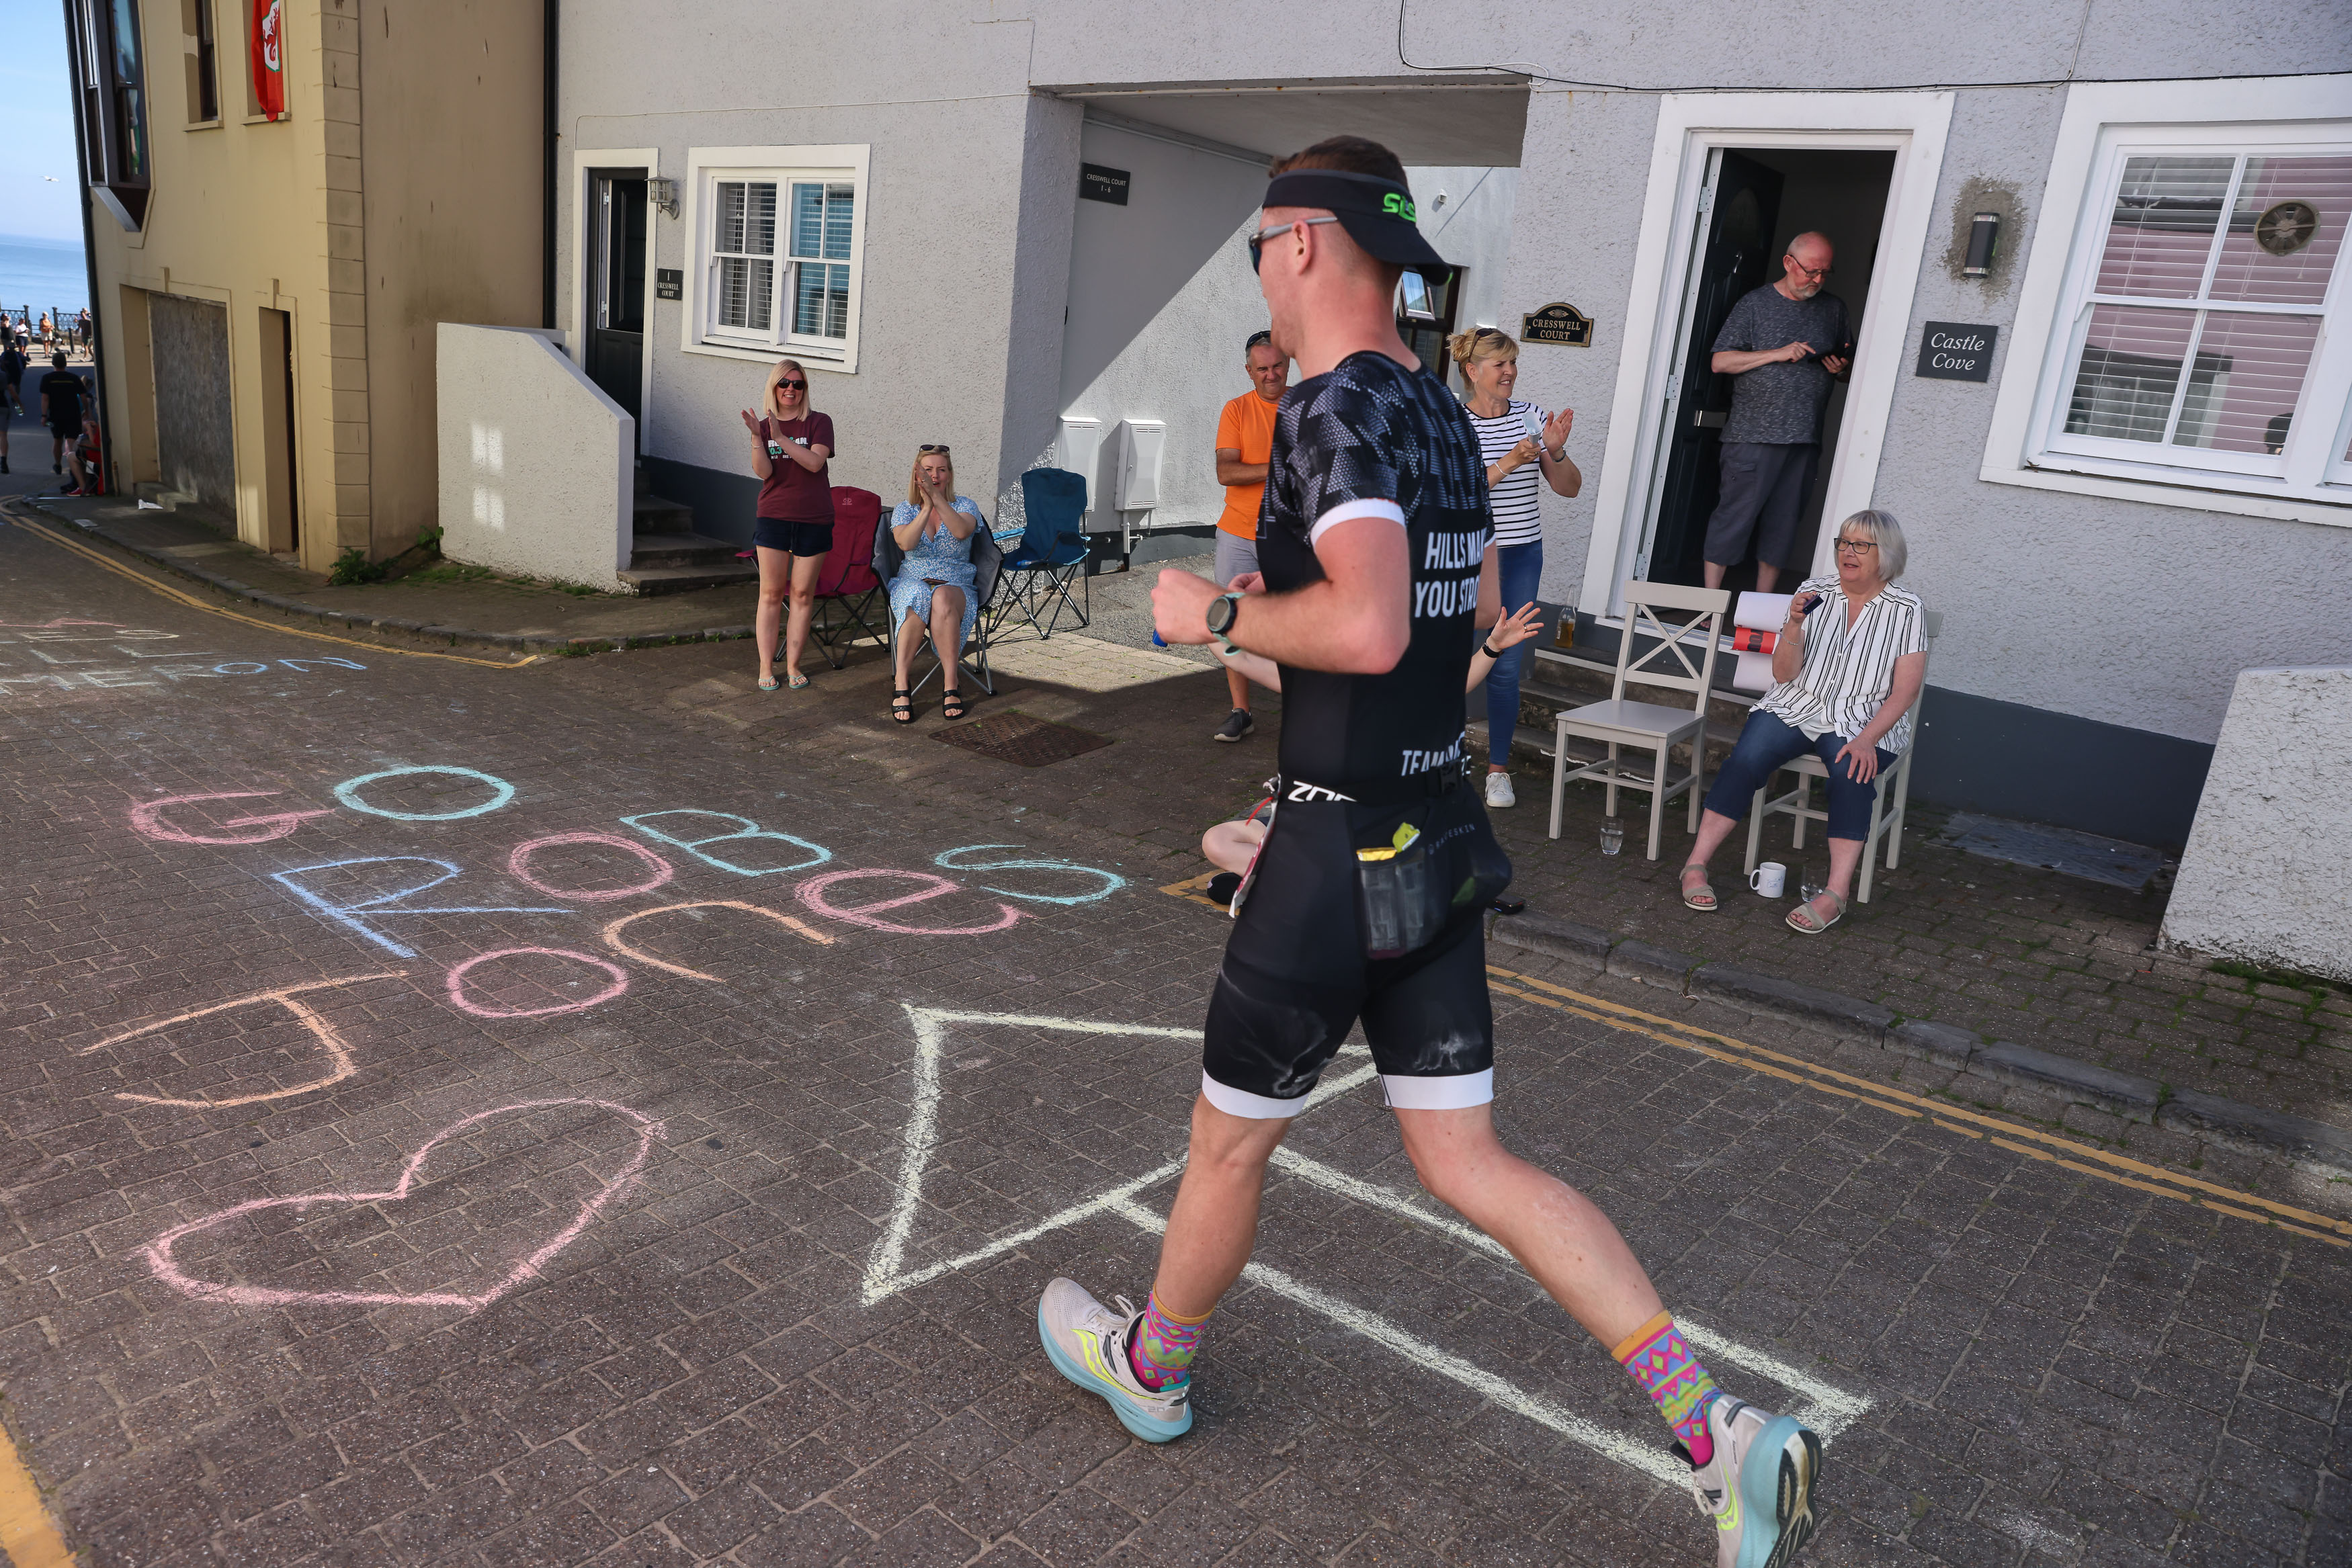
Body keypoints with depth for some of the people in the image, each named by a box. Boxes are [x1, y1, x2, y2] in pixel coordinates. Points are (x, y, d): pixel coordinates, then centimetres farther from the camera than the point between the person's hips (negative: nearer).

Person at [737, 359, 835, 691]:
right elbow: (763, 472, -7)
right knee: (771, 593, 1)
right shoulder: (764, 425, 7)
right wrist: (757, 437, -20)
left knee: (803, 593, 3)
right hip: (773, 517, 1)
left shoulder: (819, 422, 1)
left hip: (813, 520, -1)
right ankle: (766, 667, 6)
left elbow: (815, 462, -16)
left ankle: (793, 665, 12)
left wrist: (781, 437, -22)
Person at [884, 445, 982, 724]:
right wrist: (926, 507, -22)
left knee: (942, 599, -38)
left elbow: (961, 531, -19)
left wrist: (936, 496, -26)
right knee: (919, 599, -38)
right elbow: (906, 543, -13)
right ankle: (901, 684, -38)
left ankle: (951, 684, -37)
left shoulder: (964, 506, 6)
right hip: (913, 583, 1)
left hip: (957, 586, 0)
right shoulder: (904, 509, 9)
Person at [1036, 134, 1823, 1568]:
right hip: (1440, 832, 9)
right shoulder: (1443, 412, 11)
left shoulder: (1336, 408, -17)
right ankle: (1721, 1431, 12)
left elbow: (1367, 625, -31)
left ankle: (1152, 1366, 40)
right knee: (1469, 1163, 14)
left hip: (1340, 851, -8)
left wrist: (1217, 614, -15)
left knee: (1232, 1140, 14)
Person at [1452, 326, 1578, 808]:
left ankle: (1499, 768, 15)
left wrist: (1555, 452, -14)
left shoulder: (1531, 417, 4)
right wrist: (1508, 463, -25)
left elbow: (1570, 488, 5)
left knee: (1506, 667, 4)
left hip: (1521, 556, 3)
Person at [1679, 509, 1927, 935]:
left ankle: (1836, 894, -34)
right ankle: (1696, 864, -23)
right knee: (1746, 758, -27)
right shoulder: (1814, 593, 7)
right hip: (1796, 705, 2)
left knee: (1851, 772, -35)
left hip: (1864, 721, -2)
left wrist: (1867, 738, -21)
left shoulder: (1906, 610, 1)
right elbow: (1784, 675, 4)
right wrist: (1794, 624, -14)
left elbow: (1905, 689, -5)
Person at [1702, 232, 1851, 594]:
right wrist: (1778, 354, -13)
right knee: (1734, 516, -5)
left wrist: (1842, 368, 0)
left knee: (1783, 524, 6)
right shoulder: (1755, 304, 2)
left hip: (1805, 440, 4)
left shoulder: (1834, 309, 15)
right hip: (1753, 435, -4)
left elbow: (1848, 368, 25)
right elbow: (1720, 361, -5)